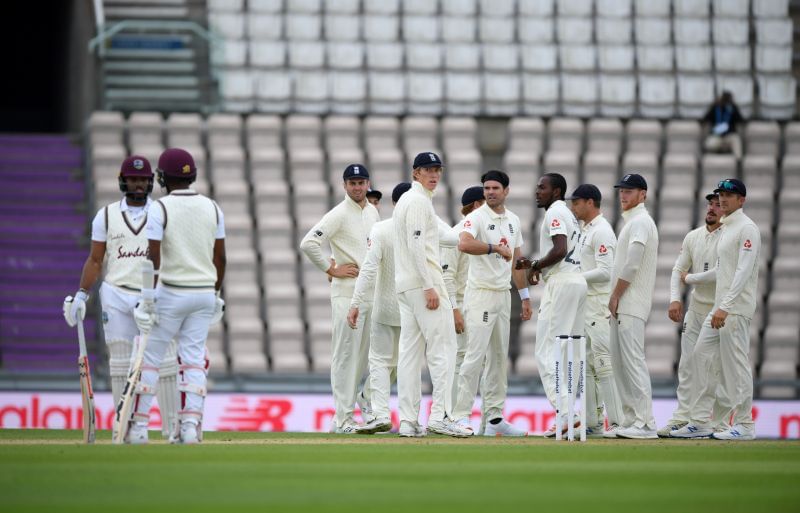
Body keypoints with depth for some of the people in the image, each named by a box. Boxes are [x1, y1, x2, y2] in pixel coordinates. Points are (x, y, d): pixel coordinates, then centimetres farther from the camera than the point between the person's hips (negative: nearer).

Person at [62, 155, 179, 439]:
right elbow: (95, 260, 9)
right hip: (116, 296, 1)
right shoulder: (106, 215, 8)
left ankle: (173, 427, -3)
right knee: (121, 364, 0)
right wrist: (81, 295, -1)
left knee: (164, 362, -6)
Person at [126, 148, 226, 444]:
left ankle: (139, 427, 3)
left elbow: (154, 258, -15)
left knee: (150, 356, 4)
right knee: (194, 359, 5)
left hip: (171, 293, -4)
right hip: (204, 293, 4)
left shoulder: (160, 209, -10)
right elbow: (220, 258, 8)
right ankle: (191, 426, -4)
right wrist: (216, 294, 18)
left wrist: (147, 298, -13)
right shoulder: (212, 209, 5)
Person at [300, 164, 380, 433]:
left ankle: (368, 400, 25)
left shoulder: (373, 212, 14)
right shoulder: (339, 215, -9)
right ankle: (343, 418, -4)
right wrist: (331, 269, -13)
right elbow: (308, 243, -18)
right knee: (346, 355, -6)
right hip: (348, 292, -7)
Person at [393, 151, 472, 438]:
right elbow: (416, 245, -19)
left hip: (404, 285, 10)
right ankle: (440, 416, -16)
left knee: (410, 351, 6)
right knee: (442, 347, -10)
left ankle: (408, 421, 4)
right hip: (423, 280, -10)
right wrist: (430, 287, -23)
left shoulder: (405, 201, 21)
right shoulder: (418, 201, -10)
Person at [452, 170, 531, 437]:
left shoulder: (513, 221, 13)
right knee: (475, 356, -13)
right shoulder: (477, 217, -9)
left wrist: (525, 296, 18)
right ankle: (461, 415, -12)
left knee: (499, 358, 8)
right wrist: (496, 248, -29)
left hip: (503, 294, 7)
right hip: (480, 294, -7)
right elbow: (464, 244, -29)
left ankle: (494, 418, 12)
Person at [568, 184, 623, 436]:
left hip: (599, 304, -11)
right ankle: (592, 423, 16)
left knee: (603, 364, -12)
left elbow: (605, 272, -21)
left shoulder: (602, 231, -13)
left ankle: (617, 422, -13)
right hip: (584, 304, 11)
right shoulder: (586, 230, 18)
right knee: (587, 365, 12)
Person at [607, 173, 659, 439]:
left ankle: (645, 423, -18)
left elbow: (631, 265, -19)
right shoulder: (631, 222, 22)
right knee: (620, 363, 10)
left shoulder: (640, 222, -11)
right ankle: (630, 420, 12)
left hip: (631, 305, -11)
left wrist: (615, 296, -12)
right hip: (622, 306, 11)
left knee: (633, 360, -15)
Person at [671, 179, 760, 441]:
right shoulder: (725, 229, 18)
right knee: (703, 355, 6)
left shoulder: (747, 228, -11)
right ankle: (701, 422, 9)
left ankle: (745, 424, -2)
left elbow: (744, 271, -20)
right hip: (721, 307, 10)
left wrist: (725, 307, -26)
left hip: (737, 308, -10)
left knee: (736, 363, -7)